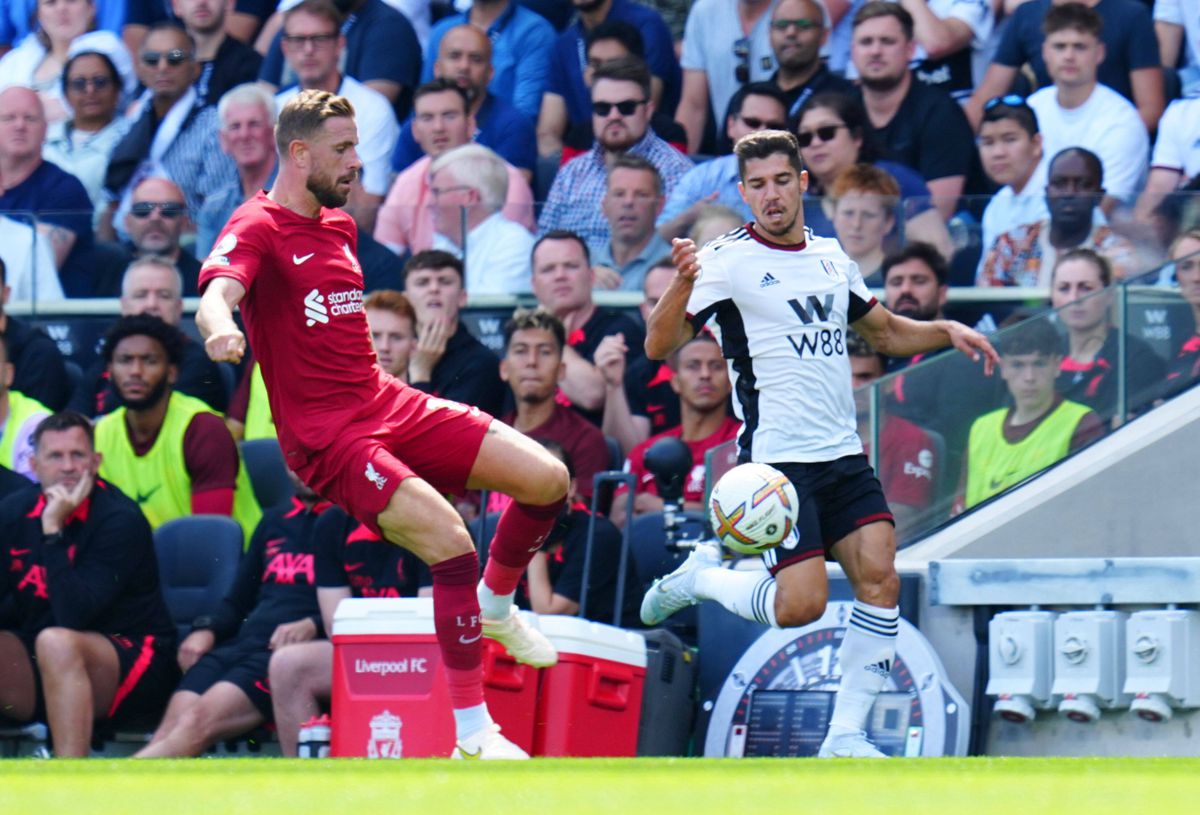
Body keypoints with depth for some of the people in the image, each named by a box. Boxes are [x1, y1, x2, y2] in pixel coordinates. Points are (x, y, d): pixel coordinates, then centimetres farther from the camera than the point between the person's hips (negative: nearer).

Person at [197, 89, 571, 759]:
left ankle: (494, 606, 27)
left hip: (388, 403, 8)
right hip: (326, 435, -8)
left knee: (548, 479, -1)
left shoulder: (338, 226, 16)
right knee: (452, 545, -25)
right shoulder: (257, 229, -10)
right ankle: (473, 735, -20)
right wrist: (220, 327, -52)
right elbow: (219, 291, -30)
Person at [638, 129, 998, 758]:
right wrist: (682, 284, -34)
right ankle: (700, 578, 14)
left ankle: (845, 735, -3)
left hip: (843, 456, 6)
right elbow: (659, 345, -15)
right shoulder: (728, 260, -6)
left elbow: (886, 332, 29)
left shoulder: (831, 258, 14)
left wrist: (948, 331, 11)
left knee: (880, 581, -10)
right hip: (776, 460, -6)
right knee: (801, 605, -15)